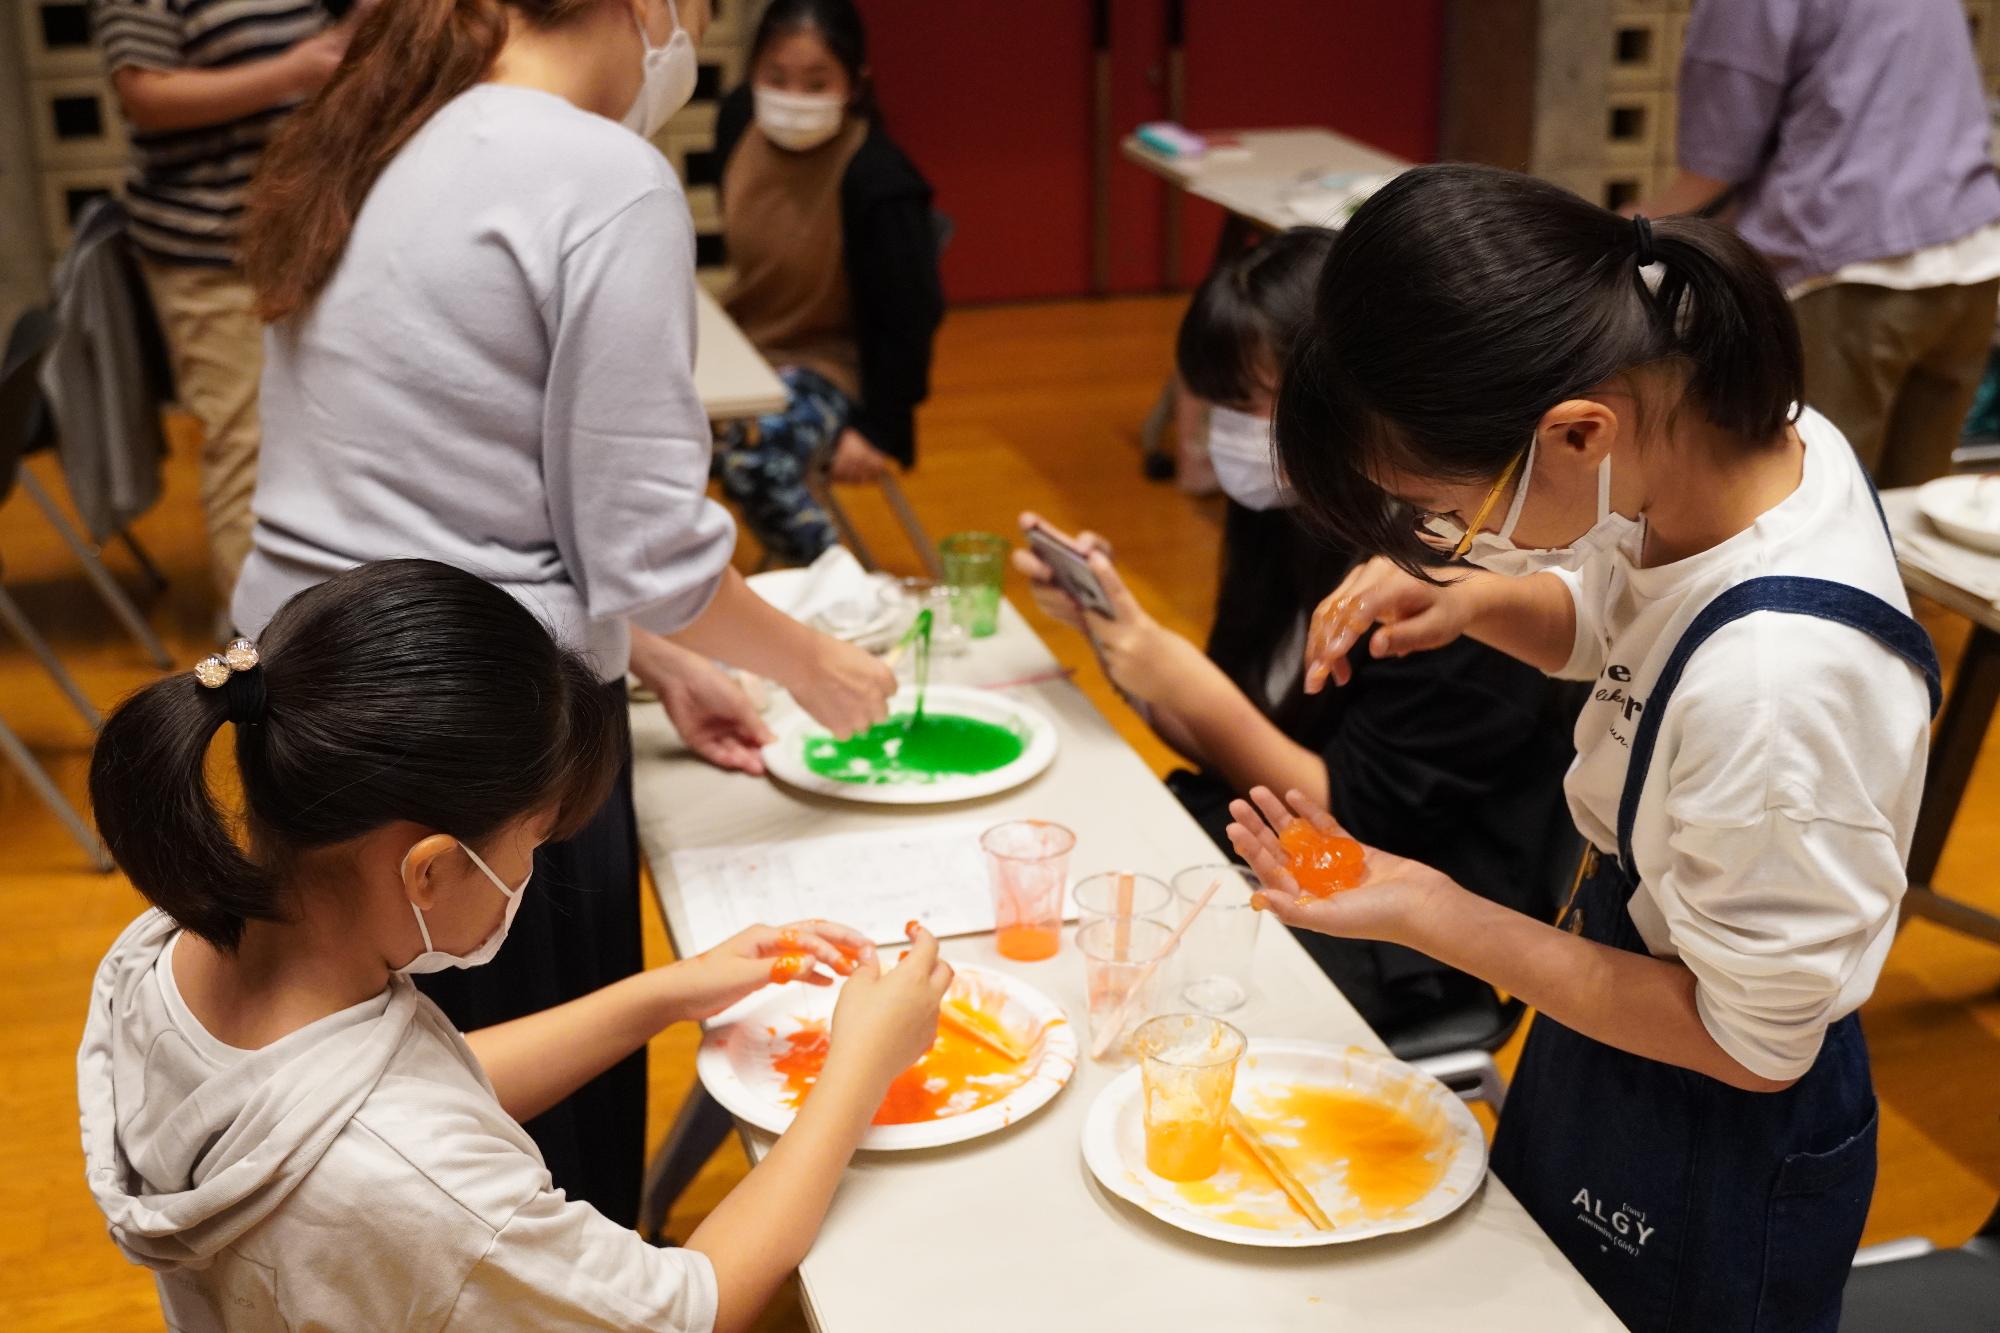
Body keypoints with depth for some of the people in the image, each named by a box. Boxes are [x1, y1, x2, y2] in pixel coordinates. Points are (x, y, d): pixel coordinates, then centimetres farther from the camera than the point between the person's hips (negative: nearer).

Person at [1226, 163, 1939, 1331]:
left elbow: (1752, 1043, -25)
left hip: (1710, 1158, -7)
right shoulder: (1755, 434, -16)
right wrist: (1473, 599, -13)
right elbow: (1615, 622, 7)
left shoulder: (1774, 686, -40)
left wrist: (1434, 916, -24)